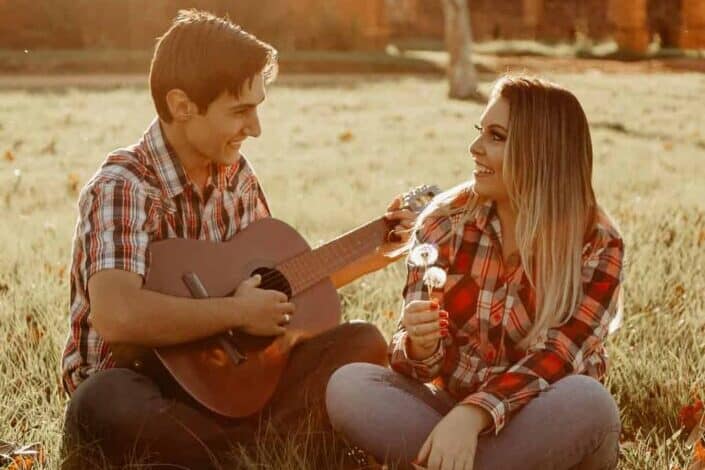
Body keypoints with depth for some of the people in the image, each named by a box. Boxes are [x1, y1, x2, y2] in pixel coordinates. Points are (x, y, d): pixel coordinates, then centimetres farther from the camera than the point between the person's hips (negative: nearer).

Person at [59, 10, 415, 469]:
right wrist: (240, 313, -25)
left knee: (363, 342, -5)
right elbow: (116, 315, -37)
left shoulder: (236, 174, 5)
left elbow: (277, 280, 19)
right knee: (101, 407, -40)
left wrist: (374, 255, 10)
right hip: (141, 388, -7)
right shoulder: (123, 187, -19)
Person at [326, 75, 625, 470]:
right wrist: (421, 347, -29)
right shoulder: (445, 223, -3)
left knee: (587, 401, -36)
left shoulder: (598, 245, -10)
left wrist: (471, 415, -38)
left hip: (543, 426, -2)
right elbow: (426, 358, -4)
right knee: (348, 387, -23)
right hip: (455, 408, 2)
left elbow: (555, 360, -21)